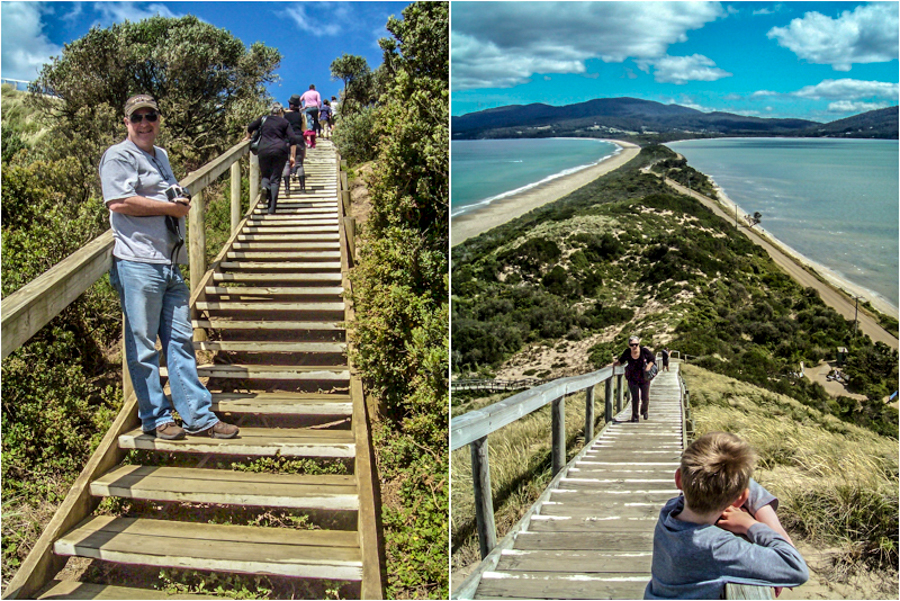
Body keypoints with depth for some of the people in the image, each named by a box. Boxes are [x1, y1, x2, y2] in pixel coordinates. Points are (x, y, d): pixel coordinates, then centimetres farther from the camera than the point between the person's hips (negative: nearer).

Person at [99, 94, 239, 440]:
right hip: (138, 264, -8)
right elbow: (118, 201, -16)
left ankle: (198, 417, 13)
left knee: (180, 340, 8)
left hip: (170, 263, 8)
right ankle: (155, 418, 12)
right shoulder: (119, 156, -2)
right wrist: (172, 207, -10)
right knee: (144, 346, 0)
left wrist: (183, 200, 13)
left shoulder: (160, 156, 24)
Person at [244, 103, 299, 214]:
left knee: (265, 175, 19)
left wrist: (247, 137, 43)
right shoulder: (285, 122, 12)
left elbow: (250, 128, 24)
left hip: (264, 150, 1)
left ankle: (264, 186, -19)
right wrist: (292, 156, 3)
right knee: (275, 179, 1)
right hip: (280, 150, -1)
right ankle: (271, 209, -9)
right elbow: (293, 139, 2)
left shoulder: (263, 119, 17)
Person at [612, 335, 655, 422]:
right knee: (635, 398, -9)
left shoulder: (645, 351, -17)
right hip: (632, 379, 0)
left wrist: (649, 365, -20)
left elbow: (653, 359, -3)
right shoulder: (627, 353, -14)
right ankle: (635, 416, 9)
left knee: (645, 398, 8)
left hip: (644, 378, 0)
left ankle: (644, 411, 41)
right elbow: (621, 361, 2)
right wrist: (616, 363, -18)